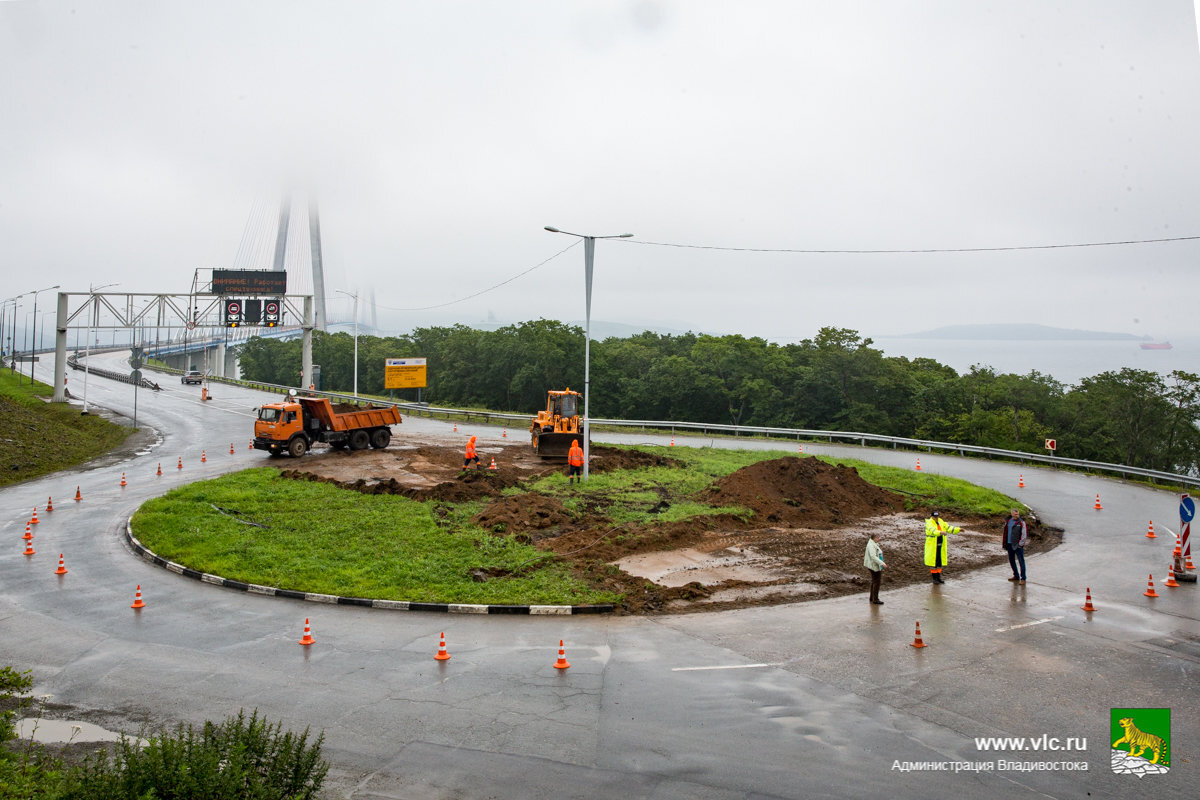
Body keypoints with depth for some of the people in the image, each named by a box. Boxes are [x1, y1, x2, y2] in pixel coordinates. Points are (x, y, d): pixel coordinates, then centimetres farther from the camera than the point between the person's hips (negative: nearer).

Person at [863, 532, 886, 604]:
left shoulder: (874, 544, 10)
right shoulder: (871, 545, -22)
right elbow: (873, 556, -31)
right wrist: (882, 563, -34)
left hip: (876, 565, 10)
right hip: (875, 566, -10)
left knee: (874, 581, 17)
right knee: (876, 582, -4)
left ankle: (872, 597, 26)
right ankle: (875, 600, 1)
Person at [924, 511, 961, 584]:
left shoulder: (941, 522, 6)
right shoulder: (929, 524, -16)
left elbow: (949, 528, 5)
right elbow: (933, 531, -36)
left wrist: (958, 529, -9)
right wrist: (941, 532, -54)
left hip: (940, 546, 7)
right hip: (932, 547, -7)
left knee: (940, 561, 10)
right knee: (933, 562, -1)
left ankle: (938, 577, 19)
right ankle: (934, 578, 8)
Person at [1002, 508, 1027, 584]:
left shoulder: (1021, 523, -9)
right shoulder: (1008, 521, 9)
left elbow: (1024, 535, -11)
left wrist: (1020, 544, -13)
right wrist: (1003, 538, 14)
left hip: (1018, 545, -7)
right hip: (1009, 544, 7)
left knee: (1021, 561, -5)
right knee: (1011, 560, 15)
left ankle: (1023, 578, -1)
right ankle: (1016, 576, 29)